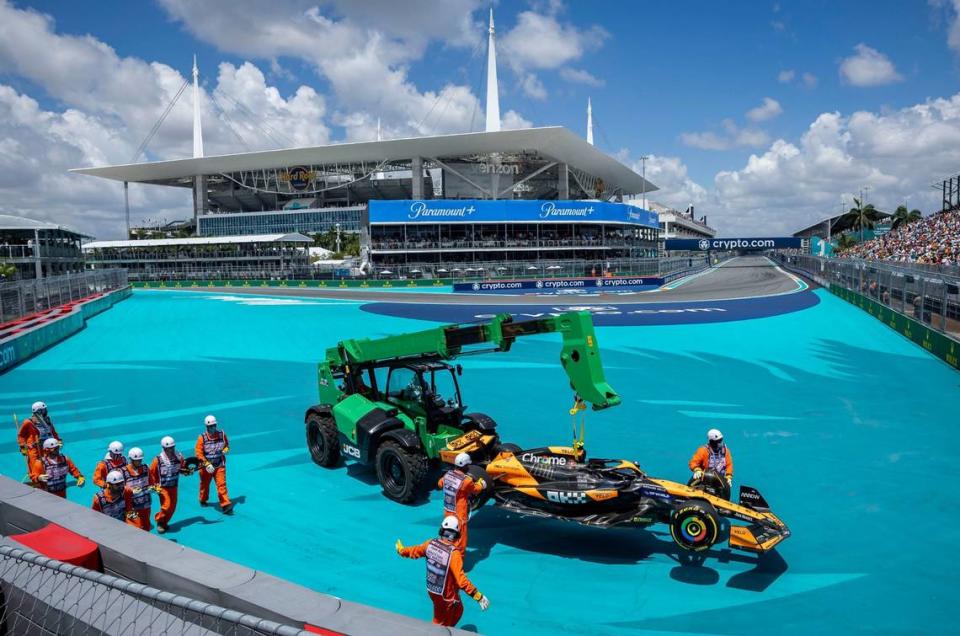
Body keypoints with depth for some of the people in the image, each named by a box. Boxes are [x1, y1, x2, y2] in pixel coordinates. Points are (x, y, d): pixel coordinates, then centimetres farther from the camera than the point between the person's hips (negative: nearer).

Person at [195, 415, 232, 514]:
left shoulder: (222, 435, -3)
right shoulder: (202, 438, -12)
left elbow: (227, 445, 15)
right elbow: (198, 452, -16)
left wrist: (224, 451, -8)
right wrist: (207, 464, -23)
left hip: (220, 465, 1)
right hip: (206, 466, 0)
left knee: (221, 484, -8)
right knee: (205, 484, 19)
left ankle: (225, 505, -9)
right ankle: (203, 500, 45)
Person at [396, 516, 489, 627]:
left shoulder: (431, 543, -13)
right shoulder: (453, 554, -31)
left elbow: (414, 551, 6)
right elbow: (461, 580, -33)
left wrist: (401, 550, 27)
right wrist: (479, 597, -30)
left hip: (431, 590, 6)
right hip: (447, 596, -6)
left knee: (458, 610, 29)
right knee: (441, 624, 21)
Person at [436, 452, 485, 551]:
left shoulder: (447, 475, -6)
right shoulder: (466, 480, -25)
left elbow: (440, 484, 14)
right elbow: (476, 490, -6)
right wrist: (481, 482, 14)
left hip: (447, 511, 7)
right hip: (459, 515, -7)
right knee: (460, 537, 7)